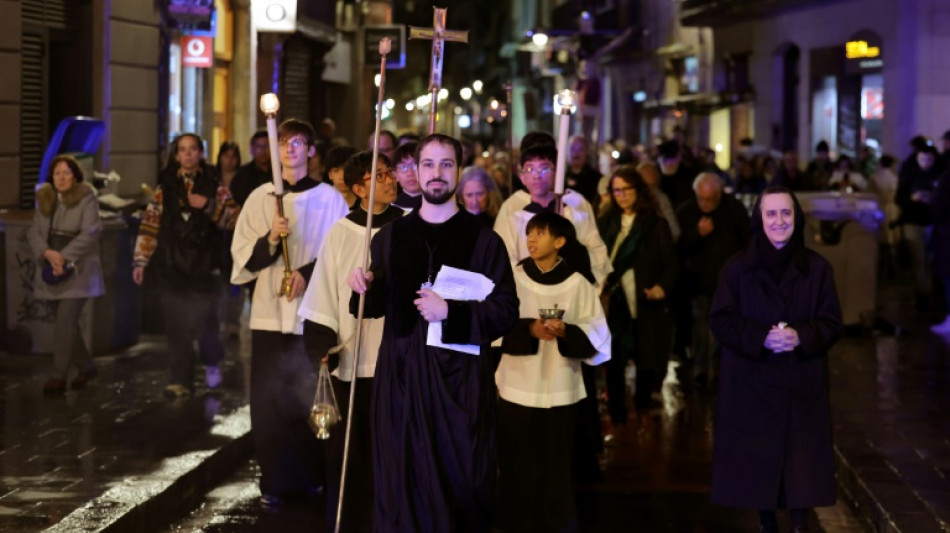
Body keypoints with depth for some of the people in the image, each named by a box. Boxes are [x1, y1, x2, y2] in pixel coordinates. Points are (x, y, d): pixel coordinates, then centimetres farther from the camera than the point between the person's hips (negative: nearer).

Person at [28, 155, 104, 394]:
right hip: (51, 272, 6)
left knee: (64, 322, -13)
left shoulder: (86, 199, -7)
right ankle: (85, 367, 27)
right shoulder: (44, 200, 10)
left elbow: (89, 234, -15)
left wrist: (64, 257, -21)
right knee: (65, 323, 11)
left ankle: (59, 377, -10)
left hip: (76, 272, -6)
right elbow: (34, 232, 5)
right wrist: (47, 253, -14)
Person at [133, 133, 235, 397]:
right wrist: (140, 260, 4)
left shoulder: (214, 185, 7)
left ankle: (212, 363, 20)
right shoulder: (165, 188, 10)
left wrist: (208, 205, -17)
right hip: (171, 266, 2)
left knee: (202, 322, -9)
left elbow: (233, 217, -3)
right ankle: (181, 380, 10)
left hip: (204, 265, -2)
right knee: (176, 326, 1)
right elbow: (149, 225, 9)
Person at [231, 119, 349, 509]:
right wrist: (270, 239, -14)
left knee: (311, 400, -1)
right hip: (270, 311, 2)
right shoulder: (260, 198, 8)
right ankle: (276, 481, 7)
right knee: (269, 402, 0)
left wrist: (307, 273, -14)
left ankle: (310, 475, 12)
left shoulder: (329, 199, 2)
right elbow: (243, 256, 4)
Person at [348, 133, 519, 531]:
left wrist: (451, 312, -17)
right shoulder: (390, 236, 9)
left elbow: (506, 311, -5)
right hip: (401, 374, 2)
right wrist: (364, 288, -7)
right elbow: (377, 305, 15)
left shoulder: (484, 240, 0)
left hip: (460, 377, -2)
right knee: (402, 485, 3)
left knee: (461, 483, 1)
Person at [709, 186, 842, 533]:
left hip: (802, 386, 0)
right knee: (758, 458, 2)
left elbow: (832, 323, 2)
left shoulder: (817, 269, 2)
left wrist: (801, 336, -18)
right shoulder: (737, 268, 0)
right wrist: (761, 338, -18)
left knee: (800, 459, -1)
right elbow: (721, 321, -2)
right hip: (751, 384, 0)